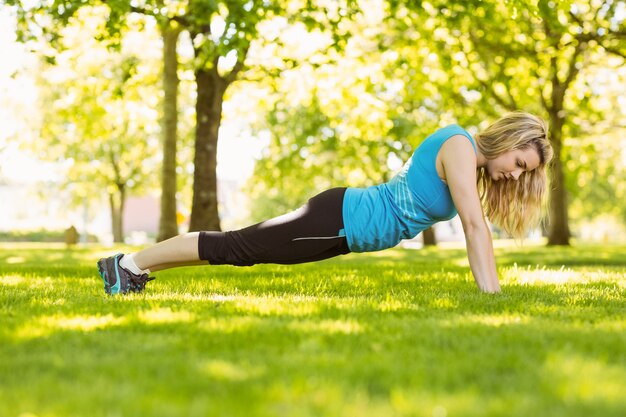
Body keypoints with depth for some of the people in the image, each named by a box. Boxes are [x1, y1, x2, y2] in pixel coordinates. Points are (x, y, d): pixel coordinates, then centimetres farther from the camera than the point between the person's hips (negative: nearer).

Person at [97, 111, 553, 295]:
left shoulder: (473, 161, 9)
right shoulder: (459, 146, -19)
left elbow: (475, 229, 12)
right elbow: (474, 224, -26)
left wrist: (494, 290, 8)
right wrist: (492, 294, -26)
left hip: (348, 222, 9)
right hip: (339, 219, -9)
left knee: (241, 251, 16)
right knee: (234, 247, 1)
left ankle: (136, 268, 27)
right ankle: (130, 262, 13)